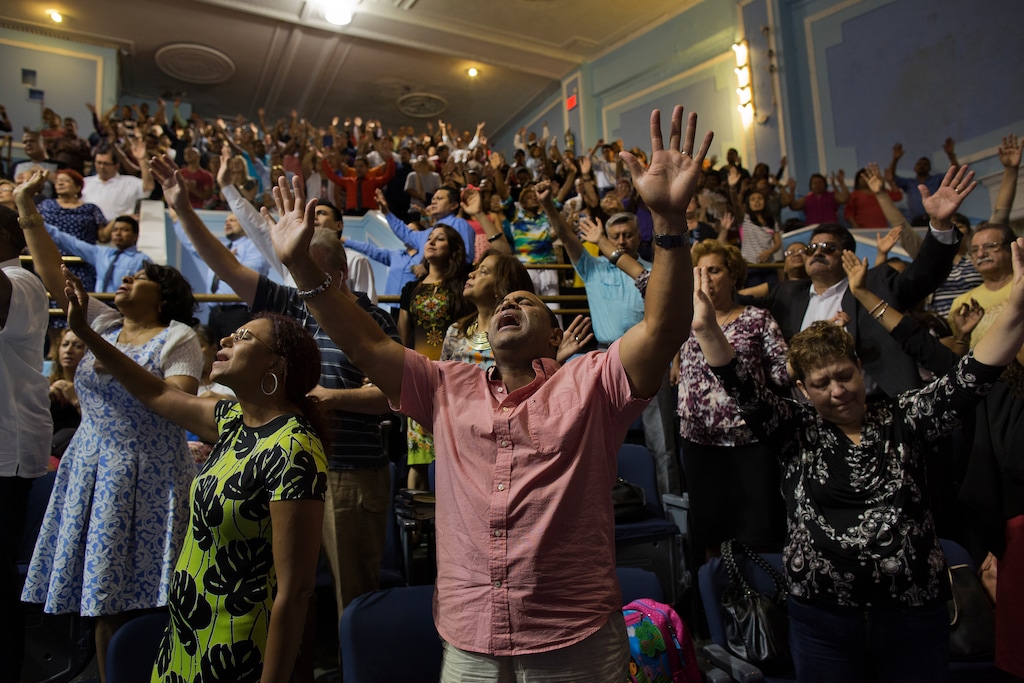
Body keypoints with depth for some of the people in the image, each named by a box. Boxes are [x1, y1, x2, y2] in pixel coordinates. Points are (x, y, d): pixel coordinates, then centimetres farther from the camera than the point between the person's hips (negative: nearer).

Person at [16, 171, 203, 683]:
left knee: (145, 598, 0)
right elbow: (54, 276, 13)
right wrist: (27, 212, 11)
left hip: (149, 477, -5)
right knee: (104, 600, 10)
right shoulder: (102, 324, 12)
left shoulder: (177, 337, -4)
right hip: (92, 470, 5)